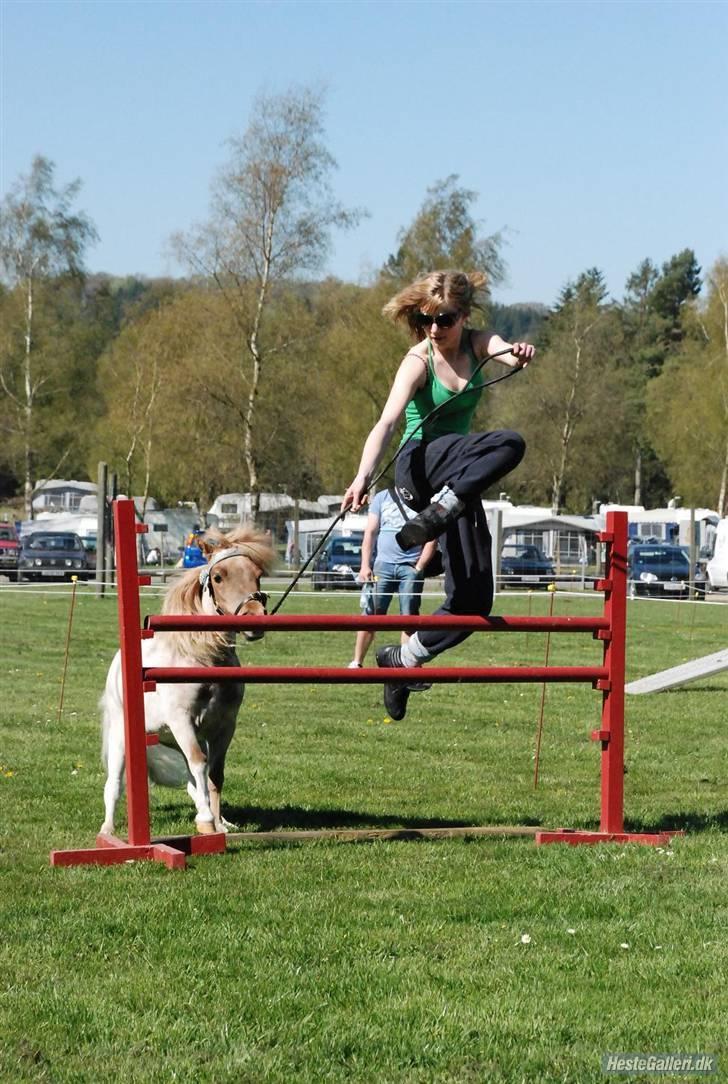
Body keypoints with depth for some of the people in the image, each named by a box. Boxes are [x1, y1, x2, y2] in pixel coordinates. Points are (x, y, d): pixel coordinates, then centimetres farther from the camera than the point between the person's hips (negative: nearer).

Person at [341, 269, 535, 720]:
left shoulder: (477, 344, 3)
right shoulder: (419, 360, -11)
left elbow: (506, 353, -21)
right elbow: (388, 422, -23)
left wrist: (520, 354, -47)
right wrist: (364, 476, -40)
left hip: (458, 479, 6)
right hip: (421, 463, -6)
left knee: (474, 598, 0)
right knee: (509, 443, -34)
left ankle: (403, 658, 14)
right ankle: (438, 513, -37)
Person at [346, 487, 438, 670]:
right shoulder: (382, 498, 11)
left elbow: (431, 540, 4)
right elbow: (370, 533, 7)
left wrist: (419, 567, -7)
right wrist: (365, 565, -2)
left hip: (410, 567, -1)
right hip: (383, 564, 1)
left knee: (409, 617, -3)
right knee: (370, 614, -3)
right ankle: (356, 662, 2)